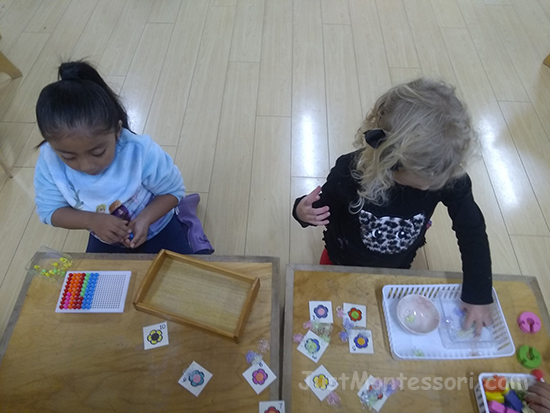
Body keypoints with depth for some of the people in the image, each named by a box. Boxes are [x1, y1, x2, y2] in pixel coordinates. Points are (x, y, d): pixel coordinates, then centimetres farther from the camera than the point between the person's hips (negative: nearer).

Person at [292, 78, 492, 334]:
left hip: (396, 270, 2)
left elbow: (473, 231, -17)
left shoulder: (449, 177, -30)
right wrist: (304, 212, -42)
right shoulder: (350, 172, -36)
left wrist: (478, 295, -15)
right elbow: (324, 207, -18)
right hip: (343, 263, -2)